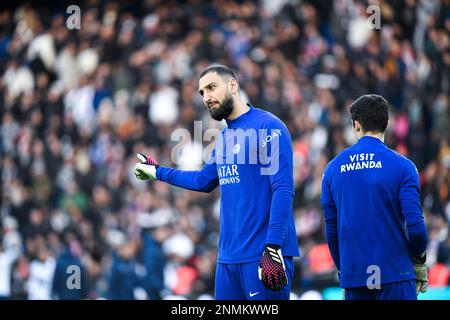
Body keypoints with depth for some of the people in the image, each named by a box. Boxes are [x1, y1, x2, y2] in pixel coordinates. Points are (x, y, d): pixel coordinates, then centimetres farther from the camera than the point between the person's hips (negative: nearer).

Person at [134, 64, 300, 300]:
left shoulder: (268, 126, -9)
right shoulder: (224, 137, 16)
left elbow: (283, 190, -16)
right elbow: (204, 180, 32)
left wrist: (273, 247, -23)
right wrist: (157, 172, 37)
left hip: (261, 256, -8)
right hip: (228, 258, 8)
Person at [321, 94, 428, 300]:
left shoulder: (333, 168, 7)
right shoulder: (401, 166, -5)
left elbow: (331, 227, 10)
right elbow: (414, 223, -11)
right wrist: (419, 262, 6)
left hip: (353, 275, 4)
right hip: (395, 275, -4)